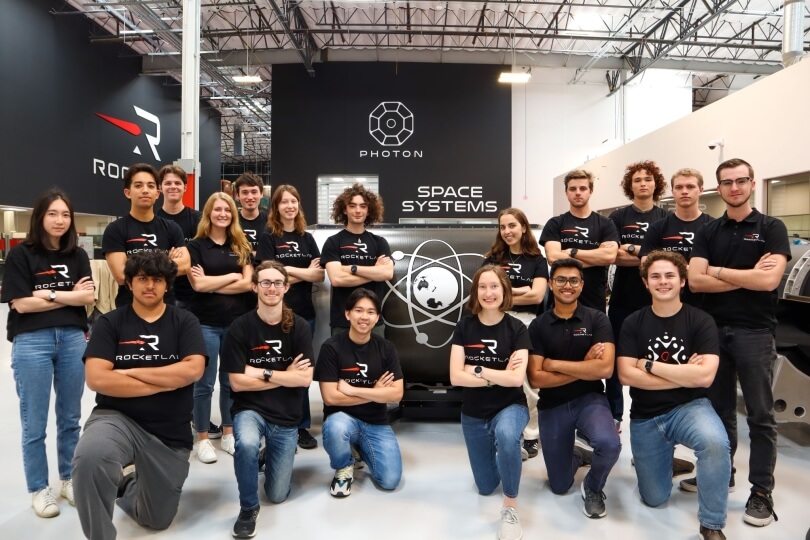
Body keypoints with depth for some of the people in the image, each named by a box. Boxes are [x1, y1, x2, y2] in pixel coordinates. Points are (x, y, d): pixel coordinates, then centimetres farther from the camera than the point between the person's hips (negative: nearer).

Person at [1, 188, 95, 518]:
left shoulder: (77, 255, 9)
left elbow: (88, 298, -2)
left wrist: (49, 294, -11)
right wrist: (70, 297, -5)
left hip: (73, 339, 3)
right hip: (31, 342, -3)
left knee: (70, 418, 13)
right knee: (34, 424, 5)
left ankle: (69, 479, 29)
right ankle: (38, 489, 20)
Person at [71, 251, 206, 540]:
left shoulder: (185, 322, -1)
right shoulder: (109, 323, -2)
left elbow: (193, 370, -16)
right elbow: (96, 379, -14)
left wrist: (131, 372, -14)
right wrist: (166, 381, -17)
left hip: (170, 433, 2)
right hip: (117, 418, -1)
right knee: (89, 457, -37)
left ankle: (131, 480, 45)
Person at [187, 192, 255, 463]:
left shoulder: (241, 246, 9)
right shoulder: (196, 246, 0)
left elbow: (247, 284, -3)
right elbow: (198, 284, -12)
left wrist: (211, 284, -10)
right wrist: (232, 276, -6)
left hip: (236, 322, 3)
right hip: (206, 323, -3)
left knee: (231, 380, 12)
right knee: (205, 382, 4)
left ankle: (228, 434, 25)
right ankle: (202, 439, 17)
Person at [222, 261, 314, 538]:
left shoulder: (299, 327, -7)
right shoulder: (240, 327, -11)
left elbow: (305, 379, -12)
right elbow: (237, 383, -13)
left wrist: (263, 372, -17)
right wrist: (286, 375, -12)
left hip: (286, 417, 2)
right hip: (250, 409, -1)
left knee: (277, 495, 7)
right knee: (247, 444, -37)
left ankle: (272, 455, 40)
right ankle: (248, 508, -9)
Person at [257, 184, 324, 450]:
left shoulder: (307, 238, 12)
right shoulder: (268, 237, 1)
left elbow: (319, 276, 4)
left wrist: (287, 270, -11)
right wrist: (304, 272, -7)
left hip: (305, 313, 4)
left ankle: (302, 427, 21)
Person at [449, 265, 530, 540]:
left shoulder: (517, 329, -12)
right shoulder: (464, 327, -7)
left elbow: (517, 378, -22)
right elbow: (455, 377, -15)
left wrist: (477, 370, -18)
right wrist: (498, 377, -19)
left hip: (510, 407, -3)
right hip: (473, 415, 3)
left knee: (507, 436, -40)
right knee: (485, 486, 15)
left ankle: (510, 507, -18)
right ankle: (501, 453, 48)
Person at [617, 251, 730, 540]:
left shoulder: (701, 321, -8)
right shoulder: (633, 323, -4)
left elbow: (705, 376, -20)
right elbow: (626, 375, -14)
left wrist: (650, 365, -16)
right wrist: (684, 374, -16)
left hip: (689, 407, -2)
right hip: (645, 417, 2)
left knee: (716, 443, -37)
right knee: (654, 499, 10)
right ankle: (666, 457, 44)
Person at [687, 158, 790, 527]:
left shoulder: (771, 228, -1)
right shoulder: (707, 233, 8)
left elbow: (769, 280, -16)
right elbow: (695, 281, -6)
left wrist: (717, 270, -8)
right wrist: (747, 277, -11)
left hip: (755, 332, -3)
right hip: (714, 329, 4)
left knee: (760, 415, 4)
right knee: (718, 409, 14)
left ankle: (761, 492, 12)